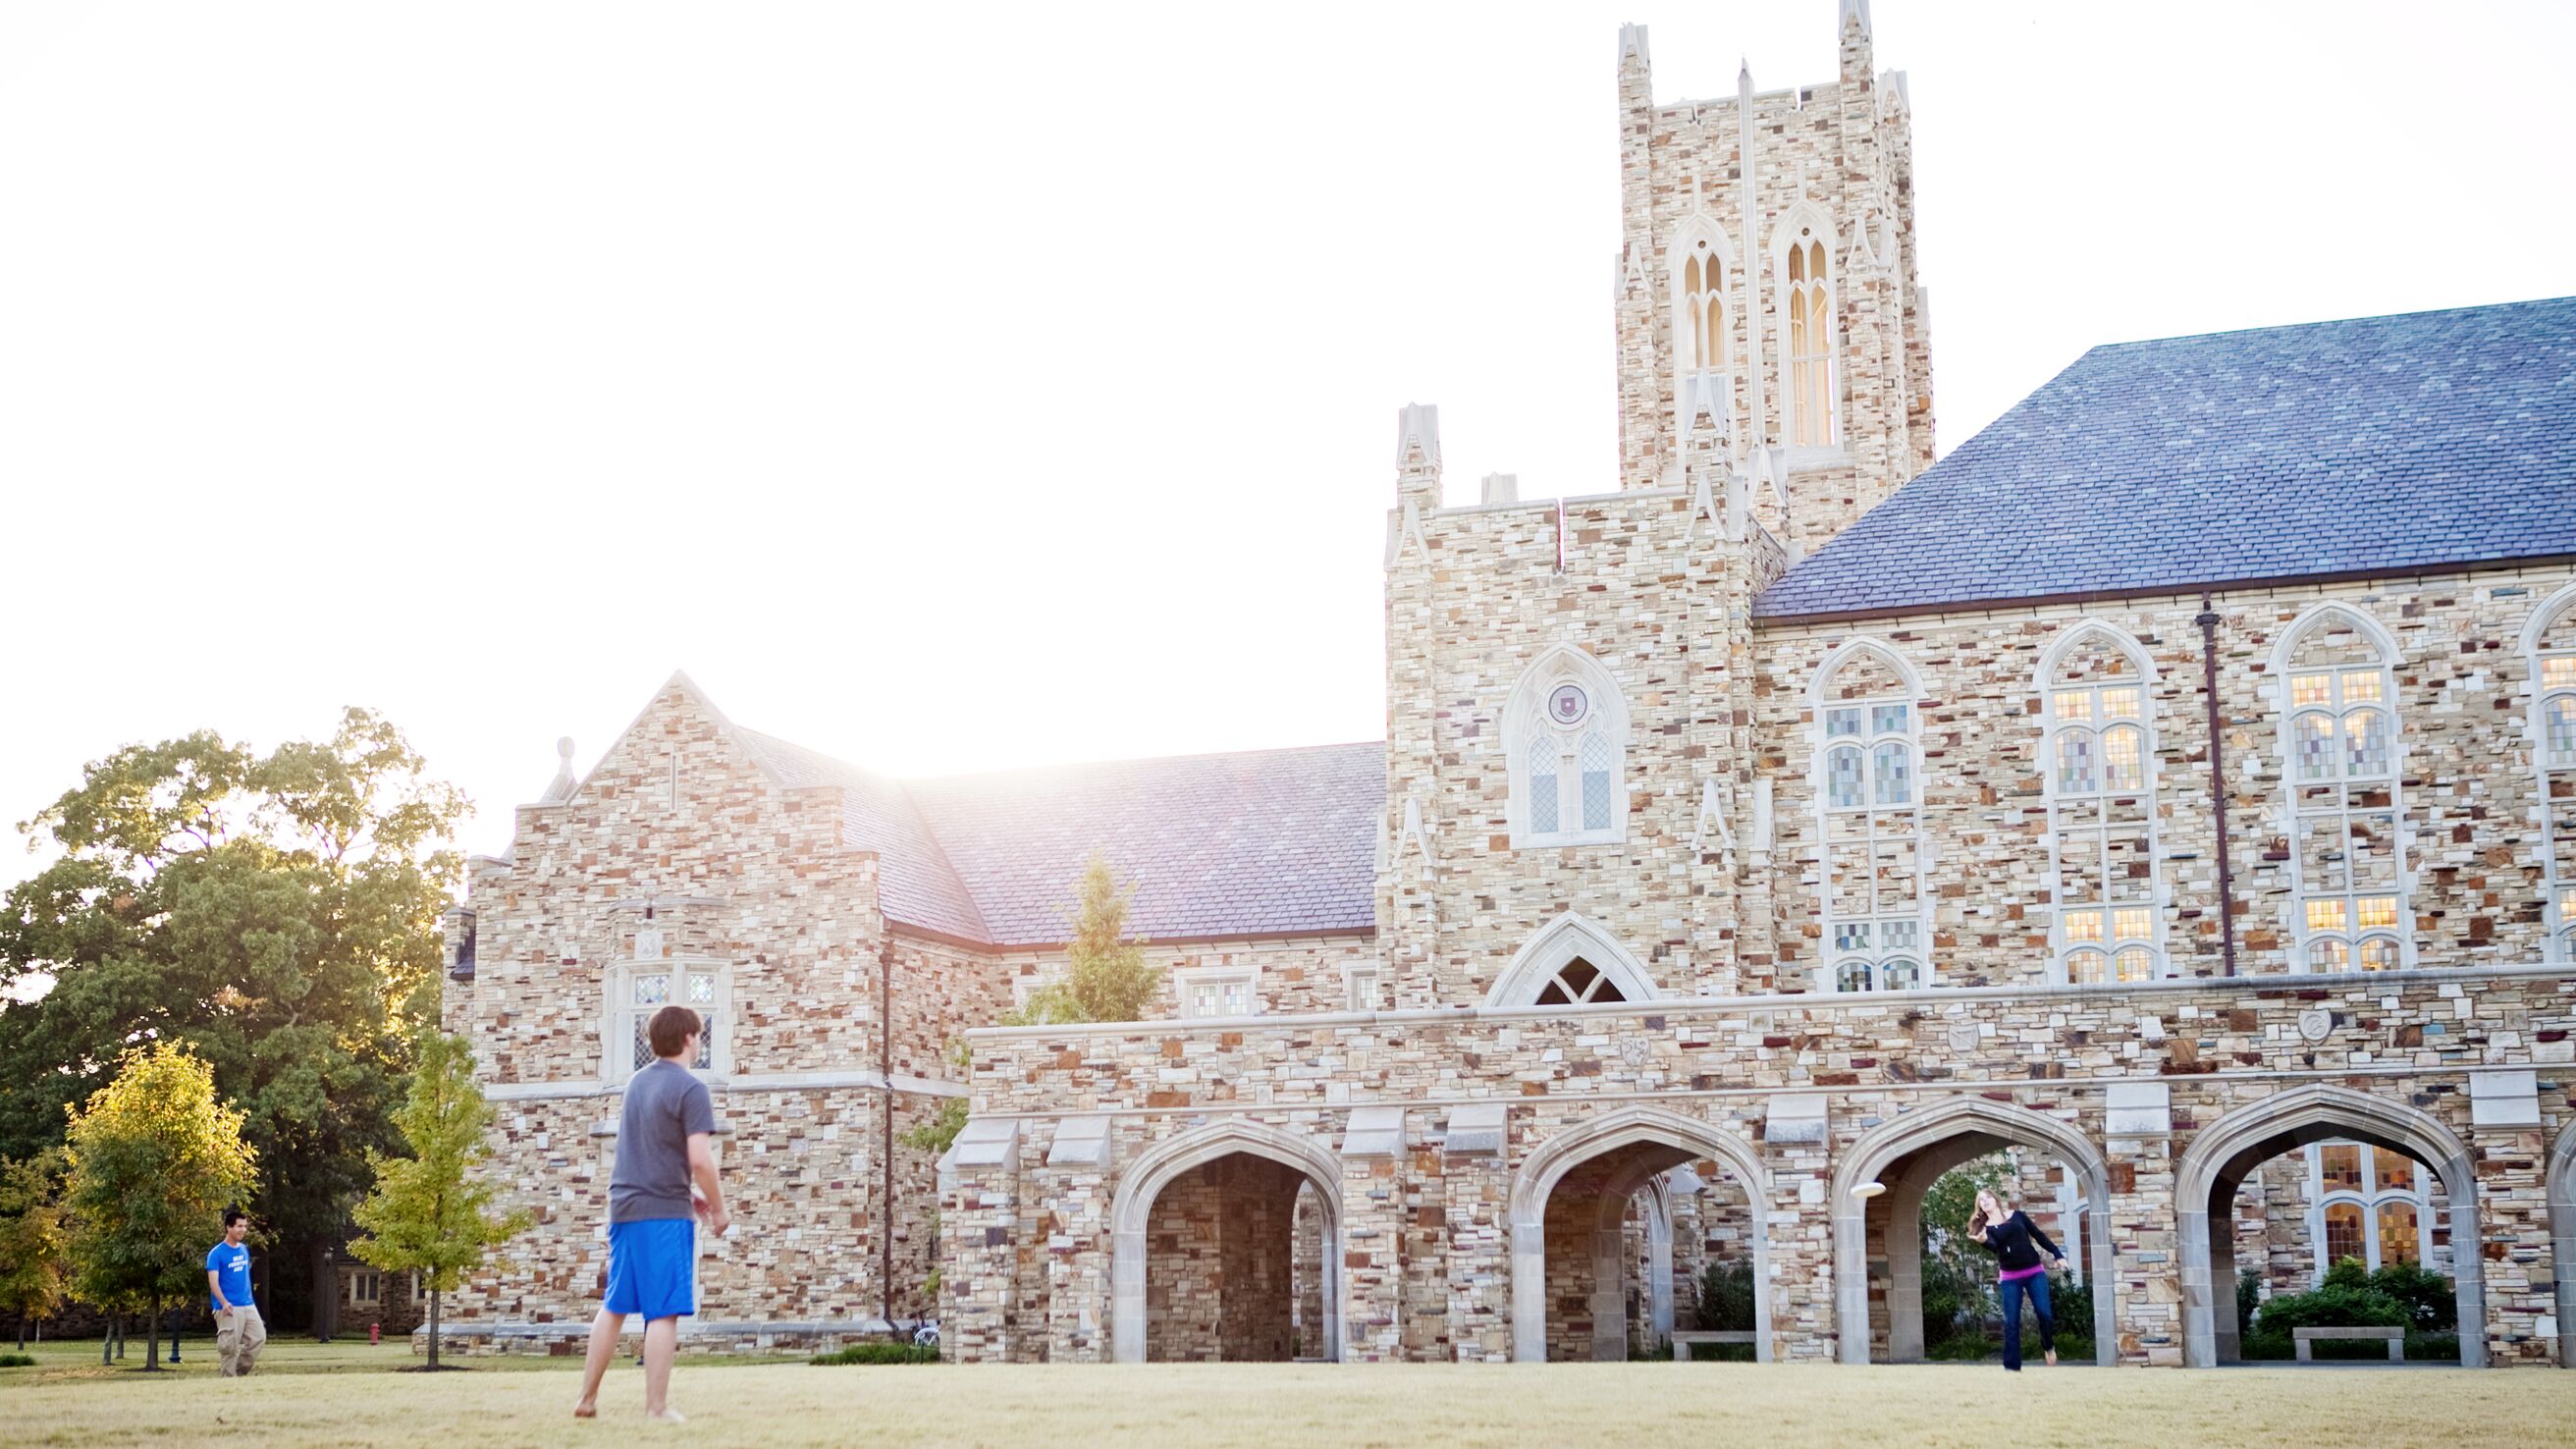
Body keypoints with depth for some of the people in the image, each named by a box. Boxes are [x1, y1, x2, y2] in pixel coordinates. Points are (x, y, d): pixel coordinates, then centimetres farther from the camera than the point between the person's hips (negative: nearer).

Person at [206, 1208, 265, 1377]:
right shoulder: (216, 1253, -9)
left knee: (258, 1337, 2)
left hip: (248, 1305, 7)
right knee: (229, 1346, -5)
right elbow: (213, 1281, -17)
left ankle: (240, 1371, 13)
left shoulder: (244, 1250, 13)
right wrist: (224, 1303, -30)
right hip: (229, 1309, -7)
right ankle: (229, 1378, 3)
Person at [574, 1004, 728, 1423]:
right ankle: (657, 1408, -1)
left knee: (614, 1306, 16)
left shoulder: (637, 1084, 14)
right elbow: (700, 1159, -17)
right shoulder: (689, 1089, -11)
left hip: (623, 1207, 8)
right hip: (665, 1213, -7)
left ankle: (587, 1399, 20)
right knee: (664, 1311, -2)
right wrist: (718, 1209, -4)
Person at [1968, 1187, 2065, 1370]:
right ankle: (2012, 1367, 0)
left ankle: (2049, 1347, 22)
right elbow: (1994, 1247, -17)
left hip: (2035, 1272, 0)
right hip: (2009, 1277, 0)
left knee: (2044, 1313, -9)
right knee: (2011, 1322, -4)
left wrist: (2057, 1255, 5)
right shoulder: (1985, 1228, 1)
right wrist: (1984, 1241, -40)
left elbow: (2039, 1235, 9)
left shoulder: (2017, 1216, 5)